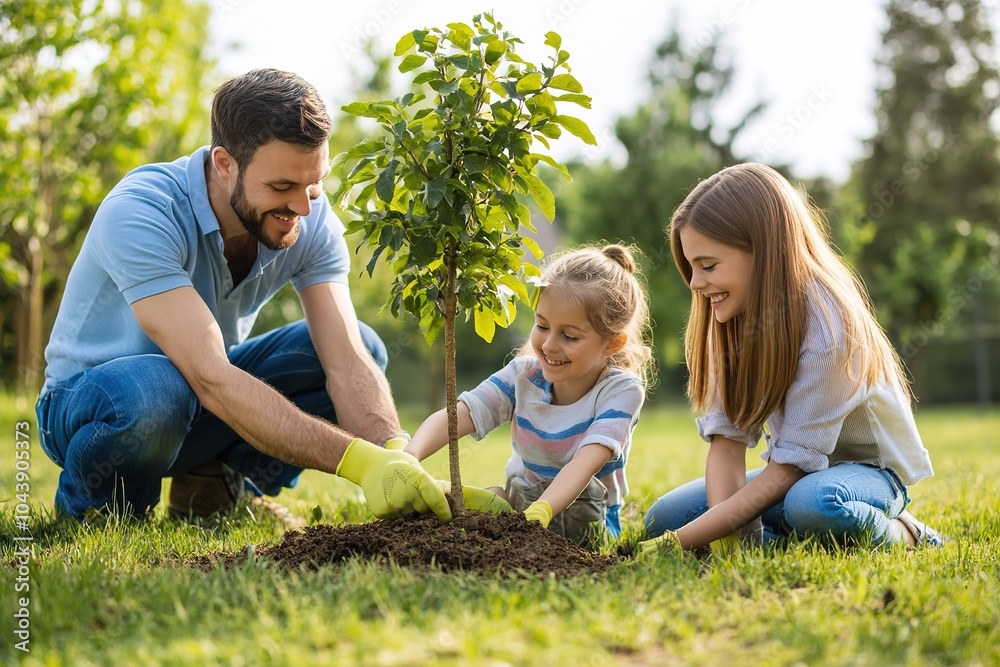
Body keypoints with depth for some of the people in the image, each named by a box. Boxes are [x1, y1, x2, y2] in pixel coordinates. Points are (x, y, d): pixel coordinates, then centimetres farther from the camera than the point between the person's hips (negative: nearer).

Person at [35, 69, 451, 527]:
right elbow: (211, 379, -41)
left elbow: (348, 363, -21)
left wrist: (395, 455, -42)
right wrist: (359, 460, -47)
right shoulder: (139, 214, -32)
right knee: (154, 388, -40)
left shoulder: (312, 222, -15)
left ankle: (214, 485, -2)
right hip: (87, 401, -5)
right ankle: (88, 502, -7)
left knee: (363, 343, -14)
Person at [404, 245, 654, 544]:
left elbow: (586, 463, -35)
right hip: (519, 501, 3)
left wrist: (539, 514, -53)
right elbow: (454, 417, -22)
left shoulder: (622, 390, -20)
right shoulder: (523, 375, -10)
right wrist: (408, 457, -44)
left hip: (589, 518, -2)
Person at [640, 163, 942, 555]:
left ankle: (898, 535, -9)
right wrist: (727, 540, -29)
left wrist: (678, 542, -33)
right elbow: (726, 442, -12)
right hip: (796, 468, 6)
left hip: (872, 469, -6)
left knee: (813, 503, -40)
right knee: (662, 518, -12)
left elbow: (789, 467, -28)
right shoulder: (733, 320, -8)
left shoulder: (825, 327, -28)